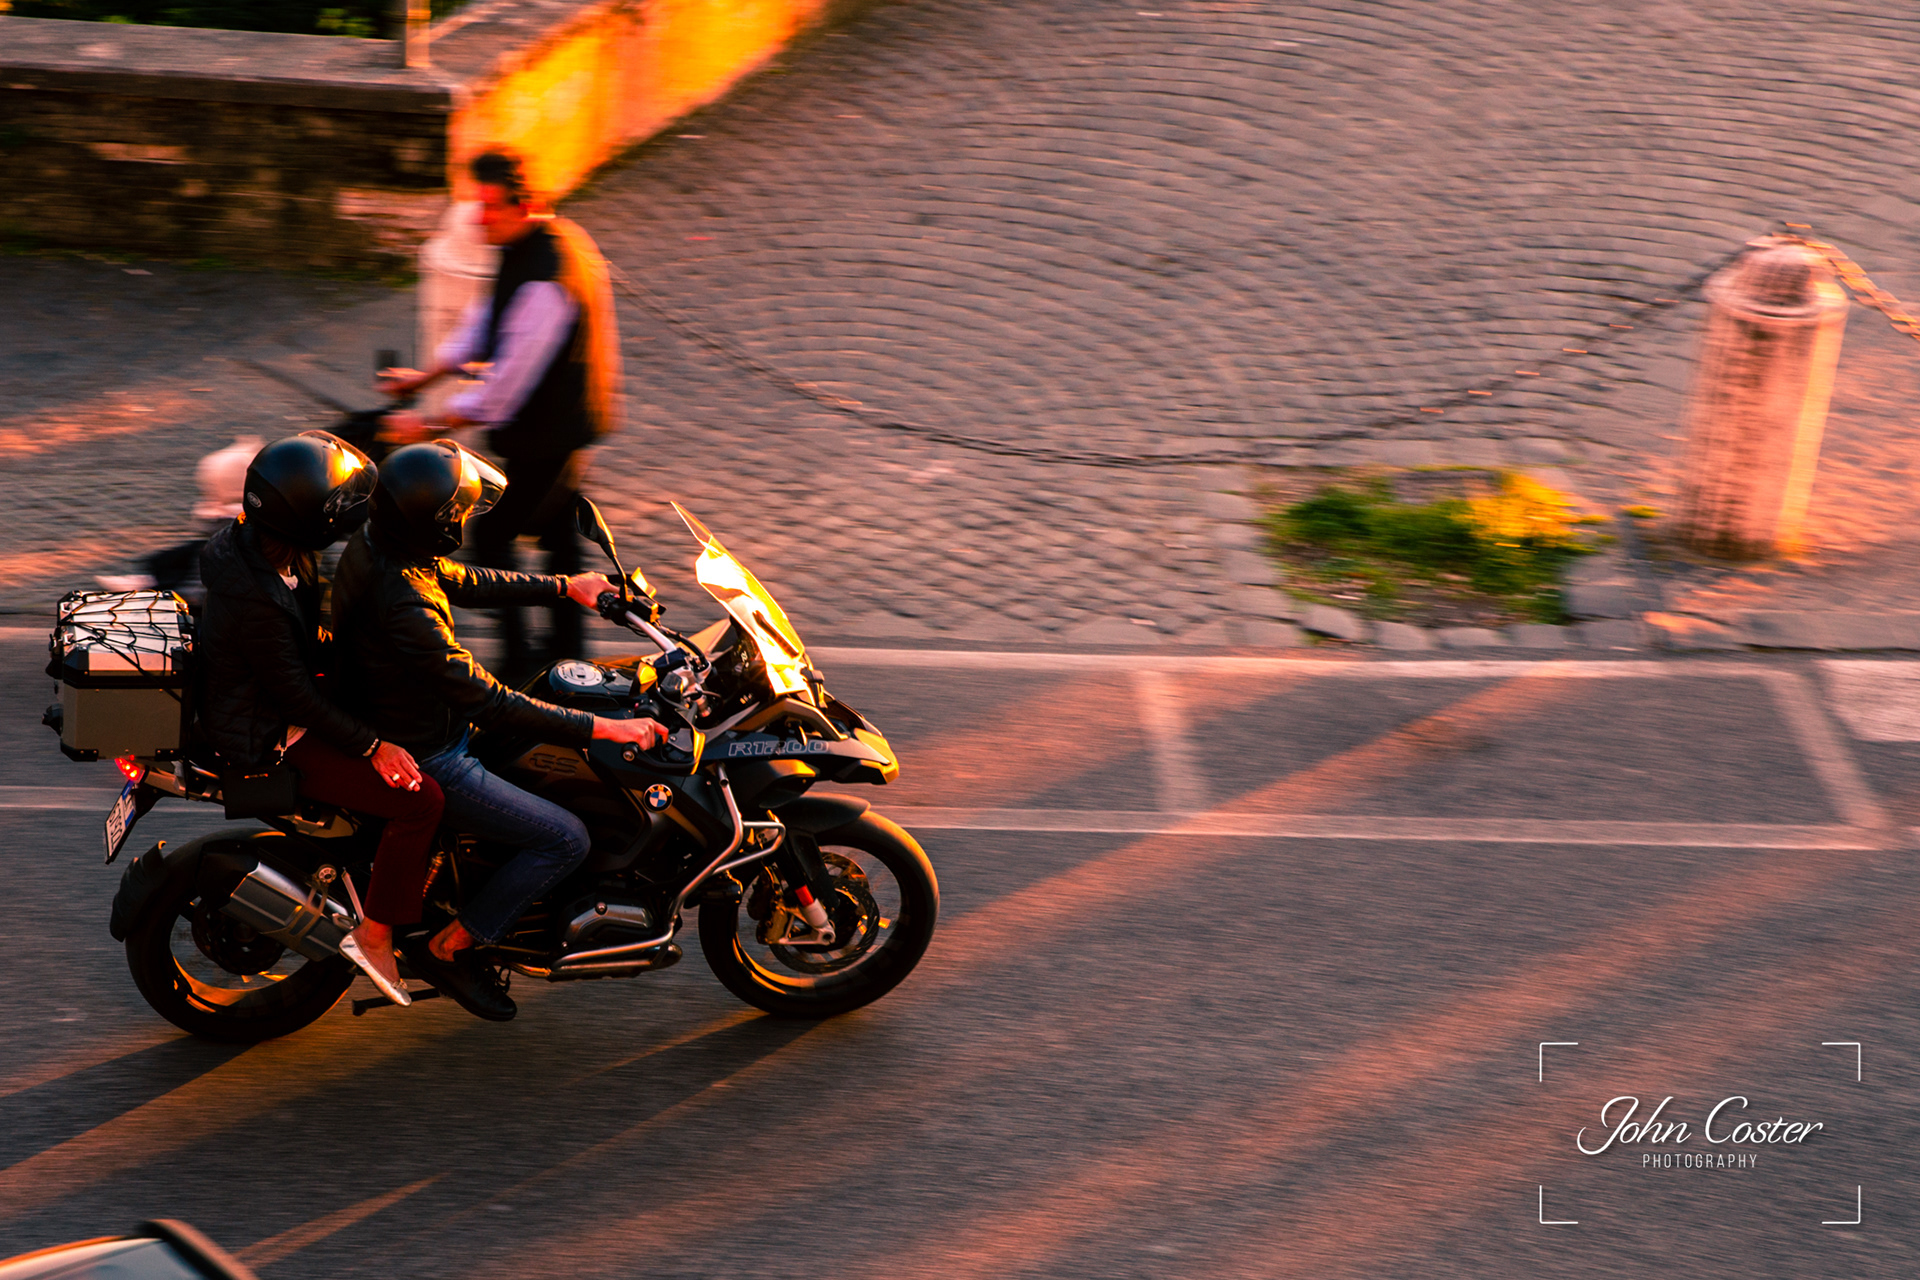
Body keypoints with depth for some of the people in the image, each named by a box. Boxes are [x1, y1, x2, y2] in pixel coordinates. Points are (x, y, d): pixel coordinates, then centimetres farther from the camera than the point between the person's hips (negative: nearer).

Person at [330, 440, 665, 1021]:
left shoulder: (376, 541, -7)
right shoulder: (407, 608, -36)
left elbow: (465, 582, 12)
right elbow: (490, 704, -32)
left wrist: (565, 586, 15)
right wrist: (602, 728, -27)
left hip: (391, 721, 10)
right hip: (423, 760, -10)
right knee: (566, 839, -9)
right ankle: (447, 947, 4)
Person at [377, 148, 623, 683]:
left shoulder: (546, 283, -32)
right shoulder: (540, 240, 0)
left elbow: (508, 384, -28)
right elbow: (485, 320, 13)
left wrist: (431, 426, -19)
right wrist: (426, 376, 12)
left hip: (547, 433, -10)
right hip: (568, 421, 10)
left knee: (492, 536, -1)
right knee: (557, 531, 20)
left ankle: (517, 664, 6)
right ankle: (565, 655, 34)